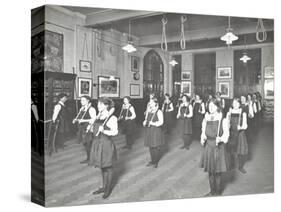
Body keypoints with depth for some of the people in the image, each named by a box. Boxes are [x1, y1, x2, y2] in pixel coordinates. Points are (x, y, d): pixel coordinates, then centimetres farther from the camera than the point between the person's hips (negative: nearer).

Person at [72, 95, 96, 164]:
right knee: (84, 143, 14)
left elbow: (94, 119, -20)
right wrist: (75, 120, 2)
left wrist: (83, 120, -25)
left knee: (88, 144, -4)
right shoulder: (81, 109, 13)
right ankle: (88, 158, 27)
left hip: (88, 129, -8)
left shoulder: (91, 109, -13)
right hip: (82, 128, 8)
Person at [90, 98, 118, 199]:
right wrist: (92, 128, 1)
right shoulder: (98, 117, 7)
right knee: (102, 166, 19)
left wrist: (103, 131, -34)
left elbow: (115, 132, -22)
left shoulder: (112, 118, -14)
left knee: (108, 167, 8)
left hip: (106, 144, -7)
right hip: (97, 143, 7)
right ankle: (104, 186, 35)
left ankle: (108, 189, 25)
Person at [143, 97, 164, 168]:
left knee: (156, 147, 0)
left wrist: (153, 123, -26)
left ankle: (156, 162, 15)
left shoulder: (159, 112, -8)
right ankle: (152, 161, 24)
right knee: (150, 147, 10)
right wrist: (145, 122, -3)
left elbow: (161, 122, -15)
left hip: (156, 131, -6)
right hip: (148, 131, 6)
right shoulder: (148, 111, 11)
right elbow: (146, 119, 19)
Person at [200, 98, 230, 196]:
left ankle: (218, 192, 25)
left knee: (217, 172, 5)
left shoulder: (223, 120, -9)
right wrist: (203, 138, -9)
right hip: (208, 147, 4)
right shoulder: (206, 119, 4)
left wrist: (220, 139, -25)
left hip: (218, 147, -4)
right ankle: (212, 191, 31)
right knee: (210, 171, 14)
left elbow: (226, 133, -7)